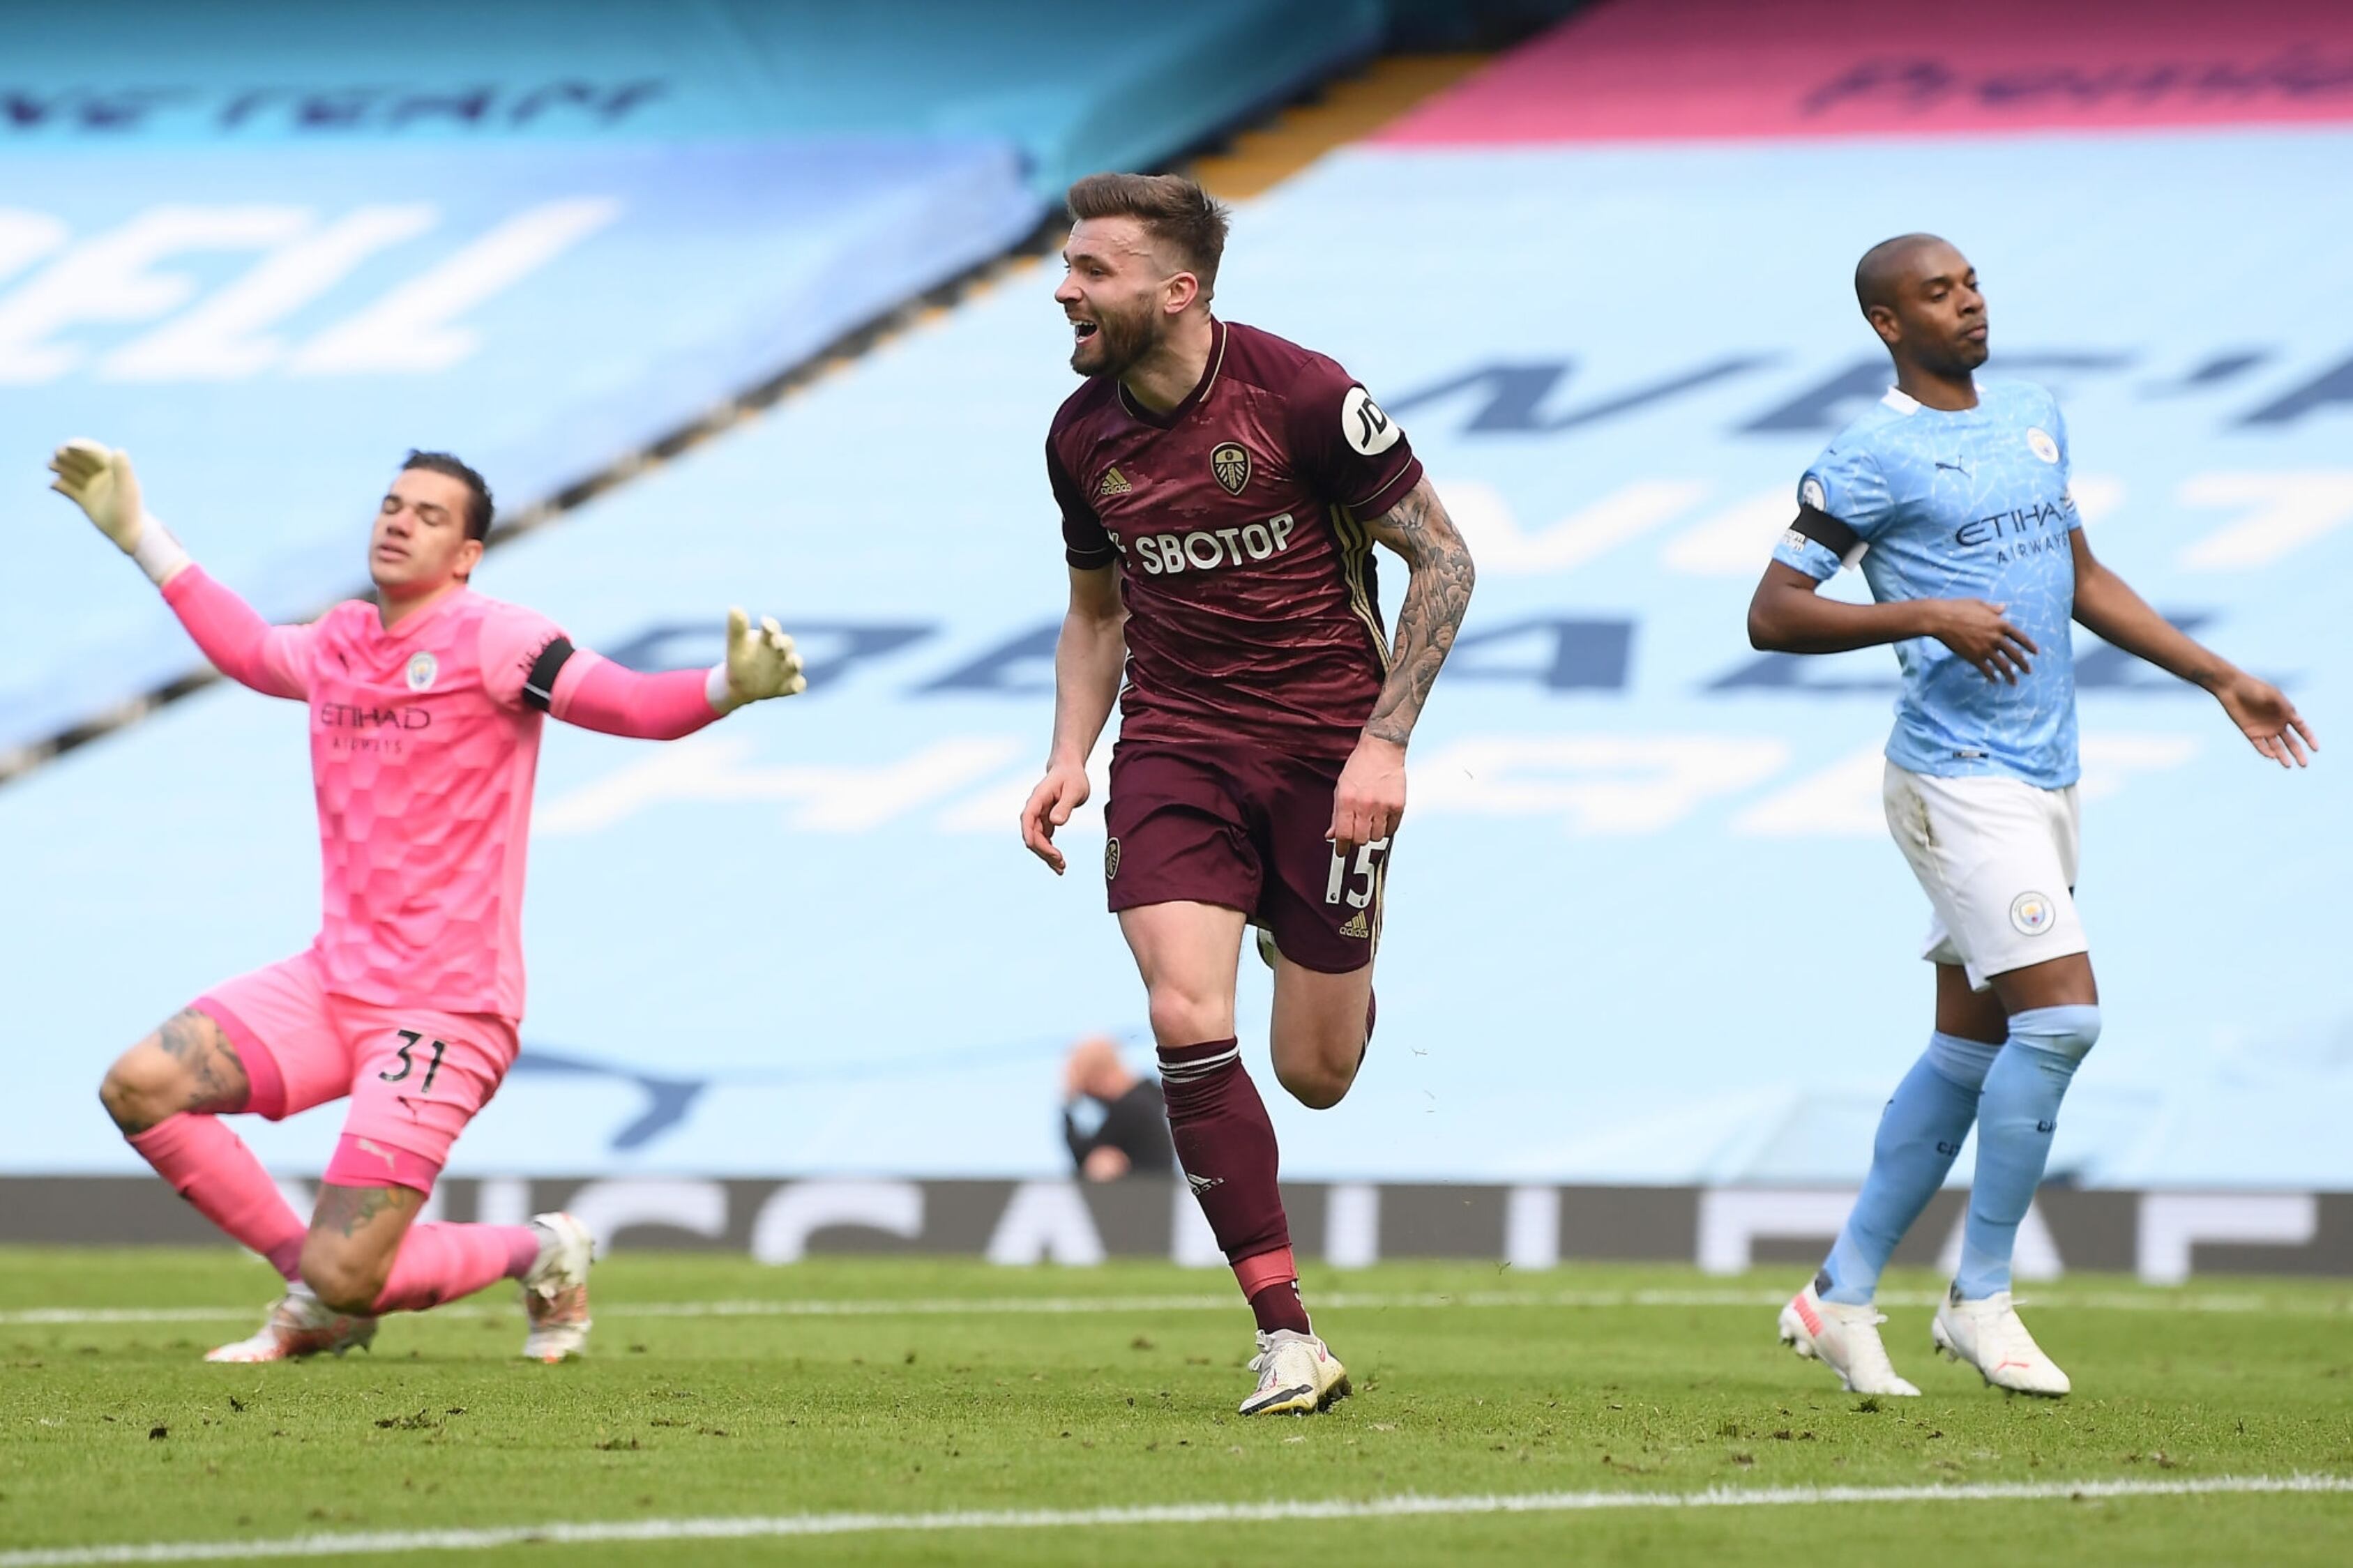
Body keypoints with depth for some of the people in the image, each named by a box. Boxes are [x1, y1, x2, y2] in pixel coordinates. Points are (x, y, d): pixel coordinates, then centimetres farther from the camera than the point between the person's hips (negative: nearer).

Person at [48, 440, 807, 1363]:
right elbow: (245, 649, 34)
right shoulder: (337, 645, 11)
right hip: (333, 979, 7)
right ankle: (315, 1295, 8)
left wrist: (729, 688, -40)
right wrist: (137, 534, 36)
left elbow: (632, 705, -19)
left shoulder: (490, 640, -9)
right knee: (140, 1087, -11)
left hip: (448, 1008, -7)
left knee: (342, 1279, -15)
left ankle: (539, 1255, 17)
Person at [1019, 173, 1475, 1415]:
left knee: (1316, 1075, 1)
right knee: (1186, 1022, -18)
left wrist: (1384, 742, -14)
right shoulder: (1081, 436, 1)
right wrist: (1069, 758, 2)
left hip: (1326, 742, -3)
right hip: (1173, 748, 3)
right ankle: (1287, 1340, -11)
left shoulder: (1302, 394, -14)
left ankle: (1331, 970, 42)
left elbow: (1441, 557, -7)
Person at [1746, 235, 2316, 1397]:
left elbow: (2081, 579, 25)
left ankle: (1841, 1295, 16)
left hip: (2045, 776, 8)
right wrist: (1927, 616, -21)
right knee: (2061, 1016, -16)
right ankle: (1980, 1298, -5)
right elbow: (1772, 614, -11)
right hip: (1959, 778, -8)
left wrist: (2220, 678, 21)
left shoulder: (2034, 417, 15)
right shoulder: (1871, 458, -9)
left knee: (1971, 1047, 9)